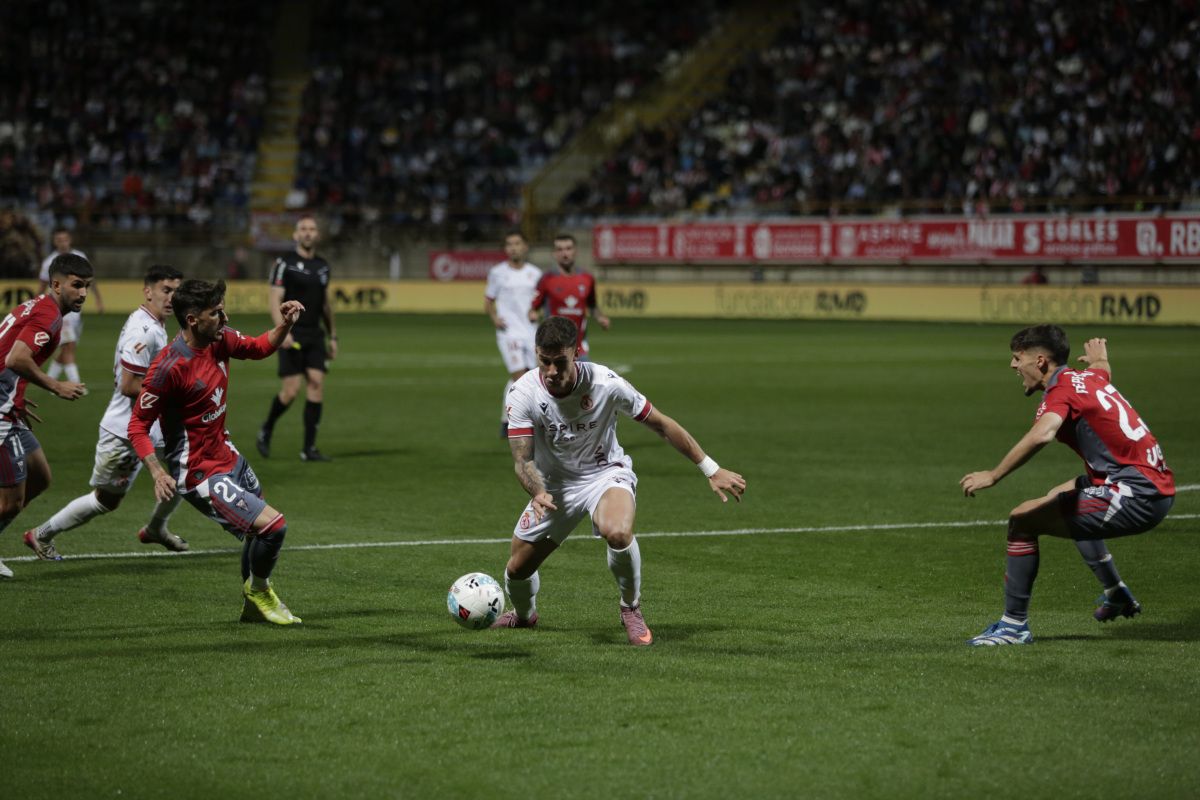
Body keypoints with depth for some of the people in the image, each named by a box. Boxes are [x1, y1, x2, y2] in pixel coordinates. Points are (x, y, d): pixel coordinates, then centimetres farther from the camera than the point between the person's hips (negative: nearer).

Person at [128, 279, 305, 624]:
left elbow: (259, 347, 18)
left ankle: (253, 605, 46)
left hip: (227, 456, 9)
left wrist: (285, 325, -2)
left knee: (260, 529, 24)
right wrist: (158, 473, -32)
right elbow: (137, 426, -20)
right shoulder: (169, 367, -26)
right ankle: (258, 592, 13)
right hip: (201, 475, -9)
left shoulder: (219, 340, -3)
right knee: (273, 525, -16)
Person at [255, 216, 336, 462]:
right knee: (291, 390, -10)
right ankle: (266, 431, 18)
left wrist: (332, 336, 20)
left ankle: (309, 449, -4)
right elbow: (274, 300, -9)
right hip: (291, 336, -5)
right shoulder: (285, 263, -4)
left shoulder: (322, 266, 13)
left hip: (315, 335, 5)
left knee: (316, 384, -8)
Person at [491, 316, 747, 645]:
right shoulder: (523, 393, -19)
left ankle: (631, 609, -8)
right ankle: (523, 615, 44)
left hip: (605, 473, -3)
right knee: (518, 568, 5)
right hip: (554, 484, 3)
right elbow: (522, 460, -19)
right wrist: (538, 493, -43)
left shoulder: (605, 383, -23)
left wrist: (712, 470, -7)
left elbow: (661, 424, -11)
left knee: (617, 532, -36)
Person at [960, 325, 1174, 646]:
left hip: (1134, 496, -10)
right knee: (1062, 497, 34)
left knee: (1023, 519, -10)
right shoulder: (1090, 376, 14)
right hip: (1157, 487, 10)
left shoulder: (1061, 390, -11)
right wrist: (1099, 358, 65)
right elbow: (1103, 368, 42)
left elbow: (1042, 435, -33)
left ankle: (1014, 625, -4)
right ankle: (1117, 595, 41)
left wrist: (993, 475, -29)